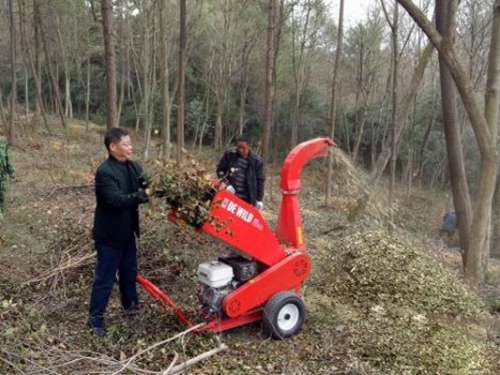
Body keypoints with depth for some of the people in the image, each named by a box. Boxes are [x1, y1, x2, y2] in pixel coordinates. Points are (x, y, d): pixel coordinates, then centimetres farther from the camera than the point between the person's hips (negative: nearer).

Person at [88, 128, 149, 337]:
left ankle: (130, 305, 41)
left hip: (127, 231, 8)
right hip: (109, 234, -8)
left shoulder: (134, 167, 3)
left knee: (129, 271, 22)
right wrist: (138, 196, -48)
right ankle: (95, 318, 17)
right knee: (105, 277, 2)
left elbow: (145, 187, 1)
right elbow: (115, 199, -32)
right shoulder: (104, 172, -22)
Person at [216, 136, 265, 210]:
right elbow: (220, 170, 5)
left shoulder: (256, 161, -6)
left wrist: (259, 200, -3)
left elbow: (260, 180, -1)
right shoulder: (229, 155, -3)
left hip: (247, 199, -2)